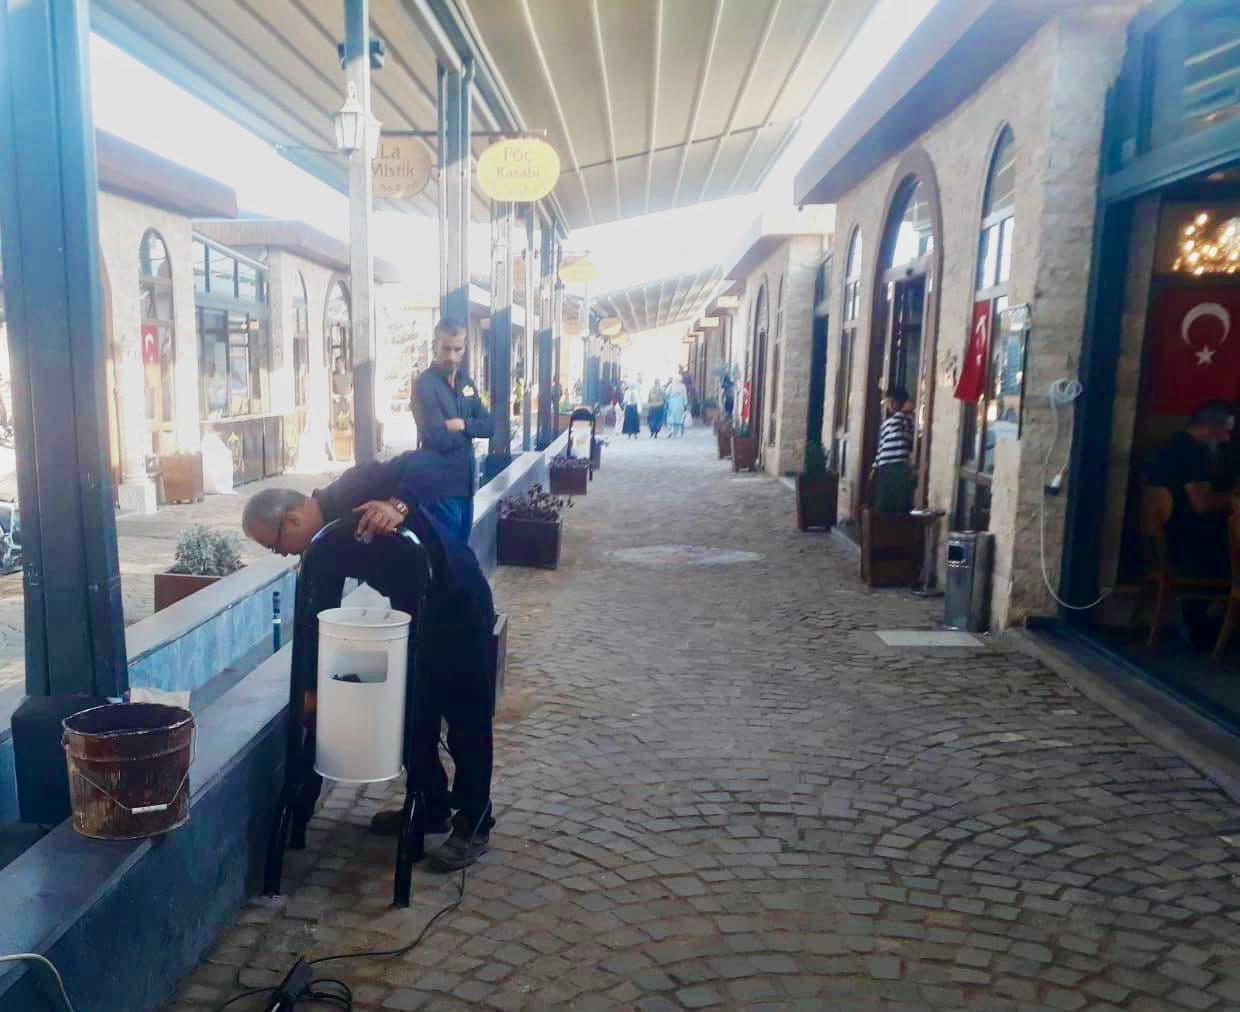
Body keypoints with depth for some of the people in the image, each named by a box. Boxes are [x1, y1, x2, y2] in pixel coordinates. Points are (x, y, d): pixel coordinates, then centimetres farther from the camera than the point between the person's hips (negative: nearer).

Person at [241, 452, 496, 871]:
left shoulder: (354, 491, -21)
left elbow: (425, 463, -31)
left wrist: (398, 505, -47)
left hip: (460, 604, -8)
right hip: (415, 616, 8)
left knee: (466, 723, 0)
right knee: (413, 719, 14)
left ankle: (475, 826, 12)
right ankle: (432, 808, 33)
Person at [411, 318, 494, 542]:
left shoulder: (465, 381, 10)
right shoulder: (425, 384, -14)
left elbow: (489, 426, 4)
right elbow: (442, 439, -23)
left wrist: (463, 424, -15)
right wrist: (471, 430, -5)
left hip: (466, 483, 7)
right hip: (441, 487, -7)